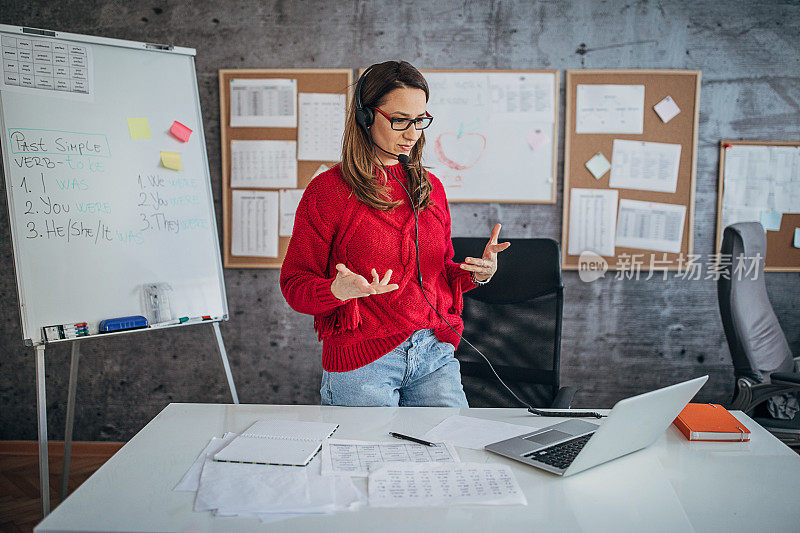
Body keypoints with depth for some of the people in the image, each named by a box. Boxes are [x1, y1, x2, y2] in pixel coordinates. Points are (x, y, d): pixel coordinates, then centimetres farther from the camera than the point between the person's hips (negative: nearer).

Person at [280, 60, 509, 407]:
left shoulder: (431, 188, 12)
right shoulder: (328, 191, -5)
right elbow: (294, 284, -4)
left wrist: (479, 273, -1)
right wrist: (337, 291, -26)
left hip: (435, 354, 5)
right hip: (360, 363, -4)